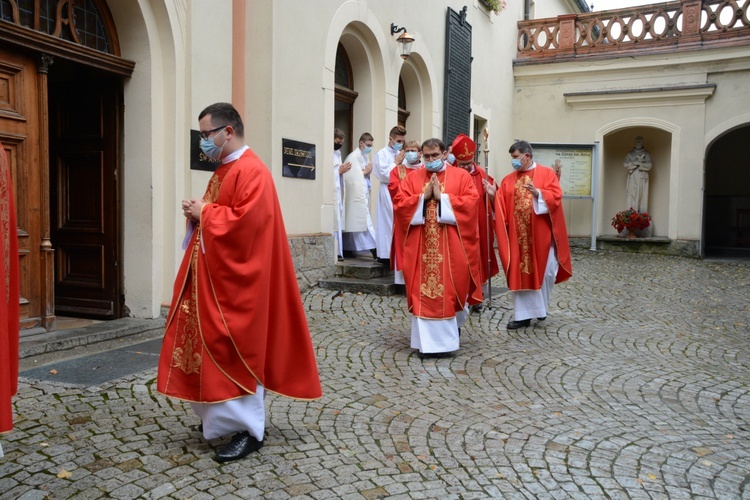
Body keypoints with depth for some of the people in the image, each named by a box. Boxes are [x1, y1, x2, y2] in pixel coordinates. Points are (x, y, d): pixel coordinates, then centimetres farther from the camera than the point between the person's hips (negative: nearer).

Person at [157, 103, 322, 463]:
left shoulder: (252, 172, -16)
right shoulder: (224, 170, 15)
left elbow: (245, 222, -26)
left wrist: (205, 212, -14)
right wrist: (198, 212, 1)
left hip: (237, 280, -10)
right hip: (212, 277, 10)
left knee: (236, 349, -3)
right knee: (212, 345, 15)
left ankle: (248, 428, 9)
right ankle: (219, 416, 30)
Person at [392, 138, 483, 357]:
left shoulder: (461, 176, 4)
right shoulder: (412, 178, 9)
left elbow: (471, 202, -9)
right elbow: (399, 204, -1)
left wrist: (442, 197, -13)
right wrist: (423, 197, -11)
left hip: (451, 247, -1)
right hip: (421, 247, 1)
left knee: (452, 288, 3)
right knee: (423, 292, 0)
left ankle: (452, 328, 29)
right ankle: (428, 342, 10)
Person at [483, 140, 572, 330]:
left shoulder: (547, 173, 1)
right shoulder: (508, 180, 10)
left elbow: (556, 196, -12)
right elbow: (502, 205, 3)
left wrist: (538, 193, -27)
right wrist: (494, 195, -16)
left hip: (540, 233, -3)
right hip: (518, 234, 3)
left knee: (544, 270, 4)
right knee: (520, 272, 3)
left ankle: (541, 306, 29)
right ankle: (523, 314, 8)